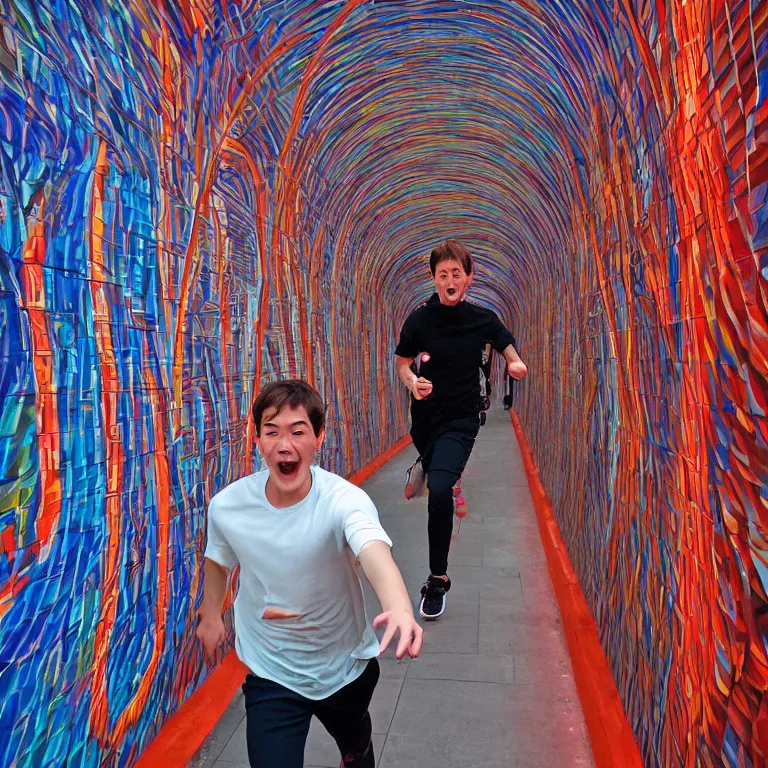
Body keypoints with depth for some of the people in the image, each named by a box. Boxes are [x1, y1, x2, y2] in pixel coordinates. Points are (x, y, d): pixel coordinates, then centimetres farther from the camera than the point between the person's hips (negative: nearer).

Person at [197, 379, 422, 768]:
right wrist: (210, 615, 15)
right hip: (270, 674, 0)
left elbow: (374, 553, -50)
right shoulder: (226, 505, -19)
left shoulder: (344, 500, -30)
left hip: (345, 667, 0)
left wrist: (401, 610, -68)